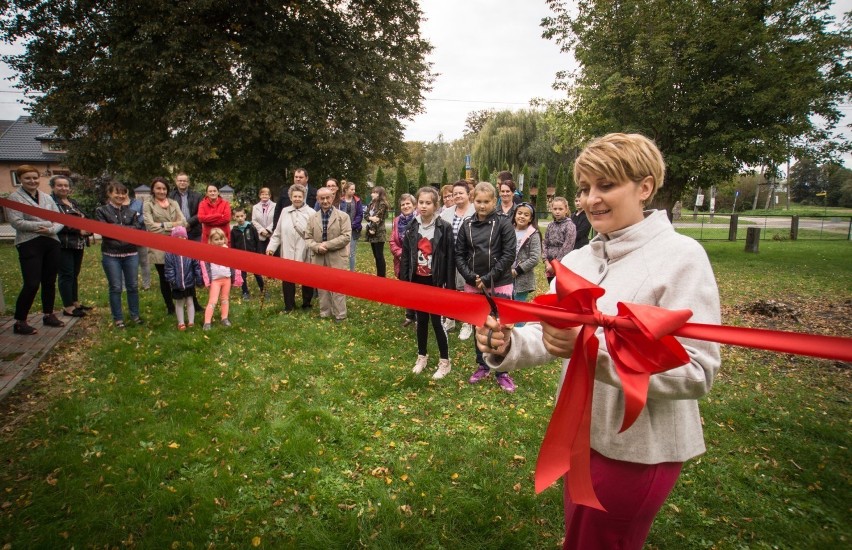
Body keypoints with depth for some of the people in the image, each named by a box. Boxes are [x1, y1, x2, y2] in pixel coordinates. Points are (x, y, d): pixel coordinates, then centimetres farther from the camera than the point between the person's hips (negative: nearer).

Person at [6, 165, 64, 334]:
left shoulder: (47, 198, 12)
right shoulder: (15, 197, -1)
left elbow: (60, 219, 7)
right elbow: (16, 222, -12)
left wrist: (51, 229, -13)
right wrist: (41, 226, -14)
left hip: (51, 243, 5)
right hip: (29, 245, -5)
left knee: (49, 282, 12)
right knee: (32, 284, -10)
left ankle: (48, 315, 26)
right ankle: (19, 322, 1)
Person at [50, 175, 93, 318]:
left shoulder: (74, 203, 17)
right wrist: (78, 230, -19)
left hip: (78, 244, 8)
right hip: (63, 245, -8)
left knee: (75, 274, 15)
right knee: (66, 275, -2)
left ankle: (75, 302, 25)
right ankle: (68, 307, 5)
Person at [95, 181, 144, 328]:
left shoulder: (130, 211, 10)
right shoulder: (101, 211, 2)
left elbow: (138, 229, -2)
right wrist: (127, 230, -9)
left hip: (131, 253, 2)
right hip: (111, 255, -2)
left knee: (133, 286, 8)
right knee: (116, 287, 2)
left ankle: (135, 315, 21)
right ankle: (117, 318, 13)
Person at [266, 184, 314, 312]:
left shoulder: (311, 212, -6)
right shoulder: (284, 211, 8)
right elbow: (278, 232, 10)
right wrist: (271, 247, 5)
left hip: (305, 254, -3)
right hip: (288, 253, 3)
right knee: (287, 280, 7)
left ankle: (306, 304, 28)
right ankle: (289, 306, 22)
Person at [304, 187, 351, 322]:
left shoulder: (343, 216, -1)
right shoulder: (312, 218, 10)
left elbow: (346, 237, -10)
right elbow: (307, 238, 8)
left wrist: (327, 244, -16)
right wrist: (317, 247, -14)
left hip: (337, 258, -3)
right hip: (319, 258, 4)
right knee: (322, 286, 11)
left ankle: (339, 314, 10)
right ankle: (325, 313, 22)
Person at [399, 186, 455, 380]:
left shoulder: (444, 228, -10)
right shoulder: (412, 227, 3)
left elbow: (450, 258, -10)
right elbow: (405, 256, 5)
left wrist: (449, 285, -12)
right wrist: (403, 281, 1)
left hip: (436, 282, -4)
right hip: (417, 280, 4)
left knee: (437, 321, 1)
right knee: (421, 320, 15)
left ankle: (444, 362, 15)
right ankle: (422, 357, 29)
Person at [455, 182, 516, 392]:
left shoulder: (504, 223, -5)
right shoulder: (467, 225, 4)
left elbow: (509, 255, -10)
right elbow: (459, 255, 5)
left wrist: (488, 278, -15)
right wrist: (471, 277, -10)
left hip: (499, 284, -3)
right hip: (473, 285, 3)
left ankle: (502, 373, 15)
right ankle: (482, 366, 31)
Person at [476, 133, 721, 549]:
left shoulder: (681, 257, -18)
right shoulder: (576, 260, 2)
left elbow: (696, 371, -25)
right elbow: (549, 337, -2)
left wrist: (594, 347, -36)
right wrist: (507, 345, -24)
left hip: (639, 448, -6)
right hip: (580, 433, 6)